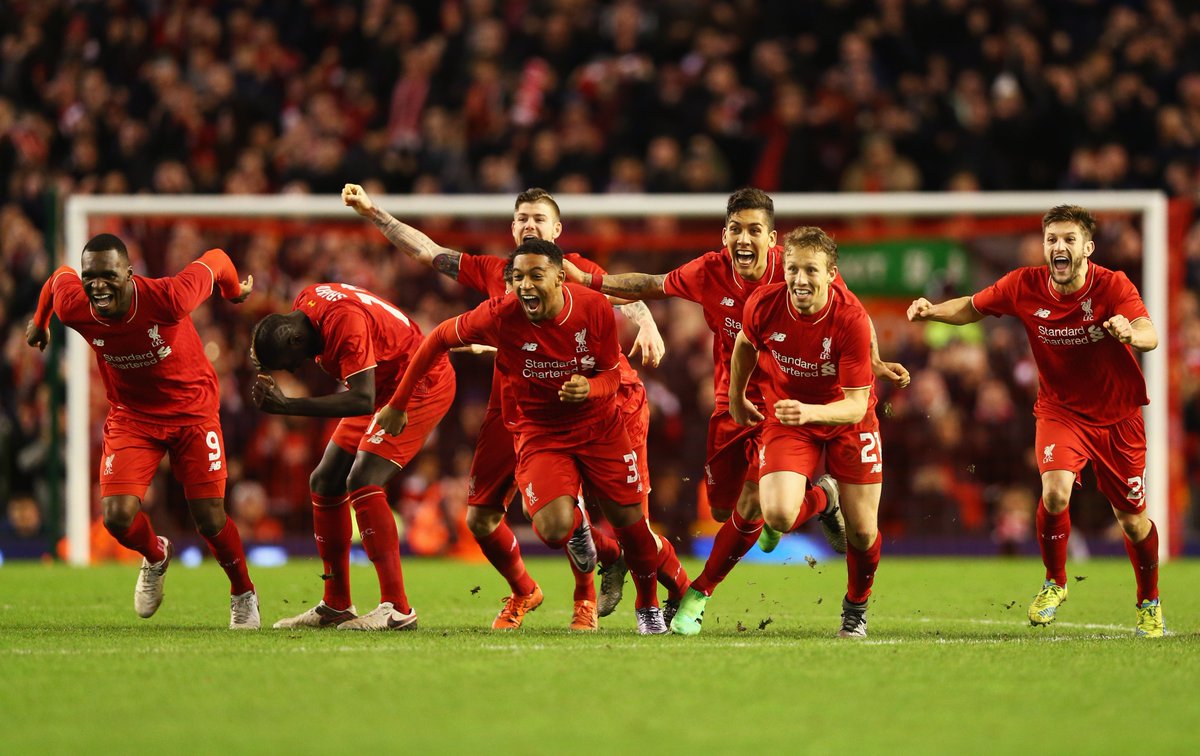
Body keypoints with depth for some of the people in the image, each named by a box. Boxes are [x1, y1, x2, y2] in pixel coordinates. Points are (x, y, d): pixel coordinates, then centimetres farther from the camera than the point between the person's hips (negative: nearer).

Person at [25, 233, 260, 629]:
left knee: (210, 520, -5)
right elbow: (59, 278, 4)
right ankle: (155, 557, 24)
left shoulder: (168, 299, -33)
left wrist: (235, 291, 9)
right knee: (117, 517, -14)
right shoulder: (73, 307, -21)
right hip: (130, 415, 2)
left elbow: (215, 261, -15)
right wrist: (40, 322, 25)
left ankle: (243, 594, 26)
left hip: (193, 412, -2)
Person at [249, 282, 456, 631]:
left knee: (362, 483, -22)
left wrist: (286, 405, -40)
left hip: (421, 385, -10)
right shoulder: (305, 303, -4)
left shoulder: (344, 323, -32)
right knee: (324, 483, 8)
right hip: (383, 389, 10)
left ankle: (397, 609, -25)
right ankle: (335, 607, 15)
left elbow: (362, 400, -39)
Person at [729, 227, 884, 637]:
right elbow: (745, 343, 5)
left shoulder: (852, 320, -29)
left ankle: (856, 608, 34)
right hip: (785, 414, 1)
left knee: (863, 532, 0)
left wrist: (810, 412, -45)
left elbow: (856, 404, -27)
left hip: (845, 419, -1)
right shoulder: (763, 305, -21)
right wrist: (736, 398, 16)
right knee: (779, 515, -21)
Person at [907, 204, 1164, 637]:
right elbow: (973, 308, 4)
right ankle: (1054, 584, -1)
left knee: (1131, 519, 8)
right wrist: (933, 311, -15)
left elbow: (1149, 337, -37)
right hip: (1059, 409, 0)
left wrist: (1130, 333, -61)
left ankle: (1149, 602, 35)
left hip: (1117, 416, 0)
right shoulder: (1025, 286, -13)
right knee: (1055, 491, -27)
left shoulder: (1113, 287, -21)